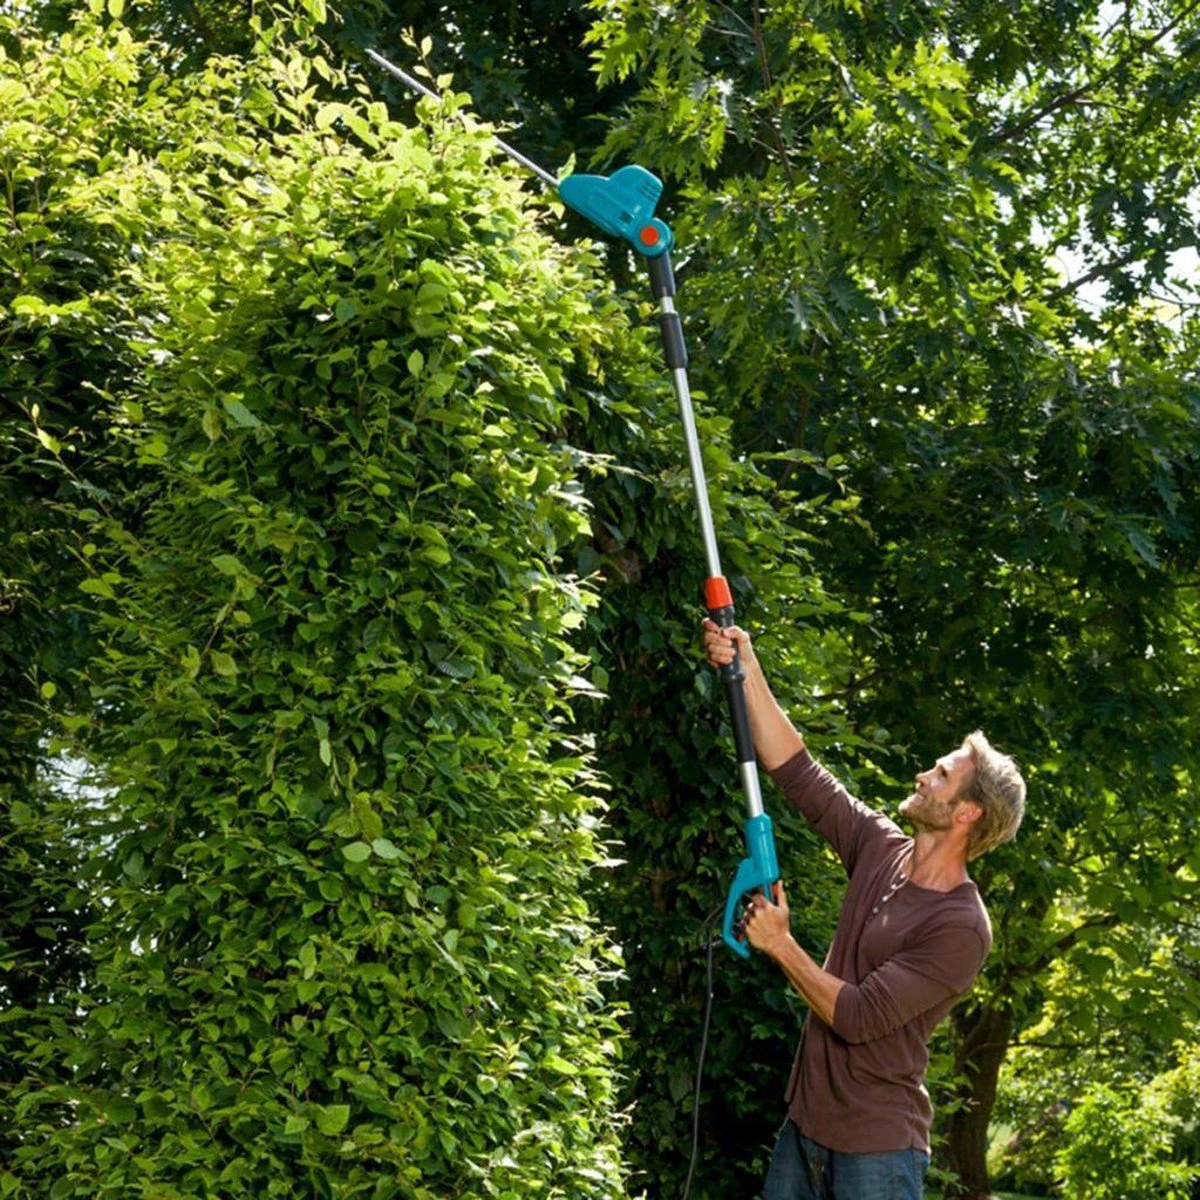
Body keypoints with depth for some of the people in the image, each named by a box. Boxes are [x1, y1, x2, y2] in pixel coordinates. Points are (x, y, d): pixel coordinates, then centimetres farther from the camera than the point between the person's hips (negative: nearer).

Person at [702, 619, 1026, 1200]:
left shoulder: (961, 928, -17)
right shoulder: (883, 851, 5)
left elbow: (856, 1016, -21)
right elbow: (795, 769, 6)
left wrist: (780, 944, -13)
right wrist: (748, 672, -1)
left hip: (877, 1148, -7)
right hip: (805, 1125, 7)